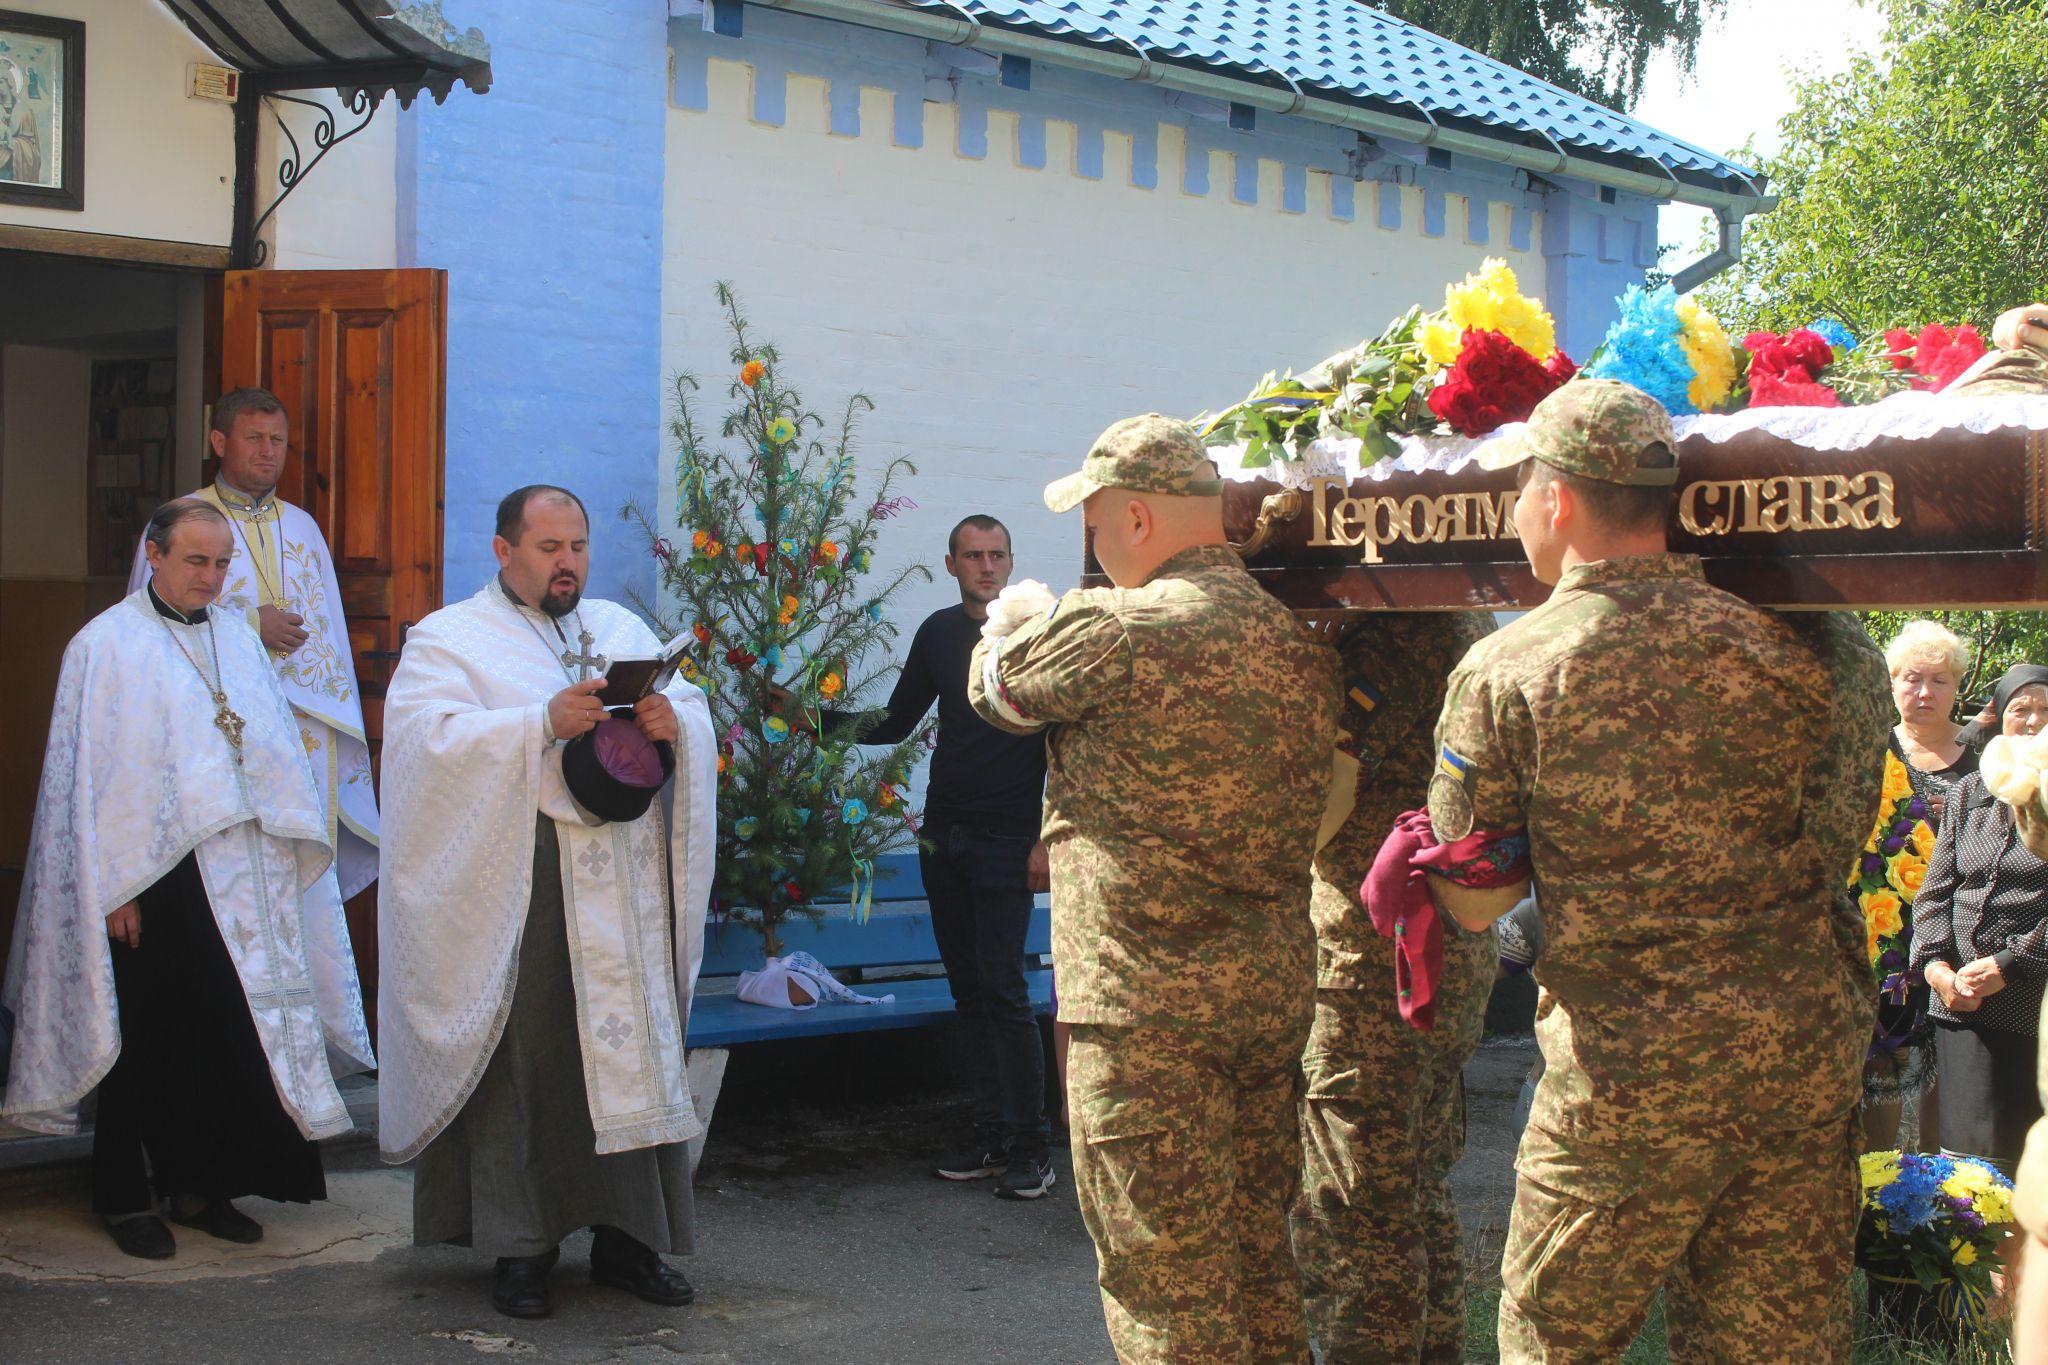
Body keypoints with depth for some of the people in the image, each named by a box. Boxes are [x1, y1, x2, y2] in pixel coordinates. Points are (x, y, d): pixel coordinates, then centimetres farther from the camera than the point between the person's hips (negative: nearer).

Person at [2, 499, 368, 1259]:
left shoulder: (238, 639, 13)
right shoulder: (106, 646, -3)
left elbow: (277, 749, 16)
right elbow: (92, 774, -6)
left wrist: (289, 838, 5)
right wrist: (115, 888, -10)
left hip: (238, 874, 5)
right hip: (151, 875, -5)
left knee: (230, 1032, 4)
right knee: (145, 1043, 2)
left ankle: (202, 1186, 16)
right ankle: (126, 1197, 14)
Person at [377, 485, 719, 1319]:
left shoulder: (623, 629, 19)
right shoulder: (449, 639, 4)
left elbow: (697, 717, 14)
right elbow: (429, 736, -13)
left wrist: (673, 722, -10)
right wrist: (543, 724, -23)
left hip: (620, 893, 4)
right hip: (513, 889, -4)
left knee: (631, 1054, 3)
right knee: (520, 1060, -3)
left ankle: (626, 1238, 11)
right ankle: (520, 1249, 7)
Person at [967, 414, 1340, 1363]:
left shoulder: (1117, 628, -15)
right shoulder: (1296, 640, 8)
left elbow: (997, 686, 2)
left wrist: (1016, 618, 27)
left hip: (1146, 1006, -8)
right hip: (1277, 990, 8)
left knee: (1167, 1284, 0)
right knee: (1259, 1260, 18)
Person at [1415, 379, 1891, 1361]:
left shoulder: (1502, 675, -8)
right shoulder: (1788, 646, 0)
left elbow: (1473, 904, -1)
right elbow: (1845, 835, 13)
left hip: (1628, 1076, -4)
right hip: (1809, 1055, 4)